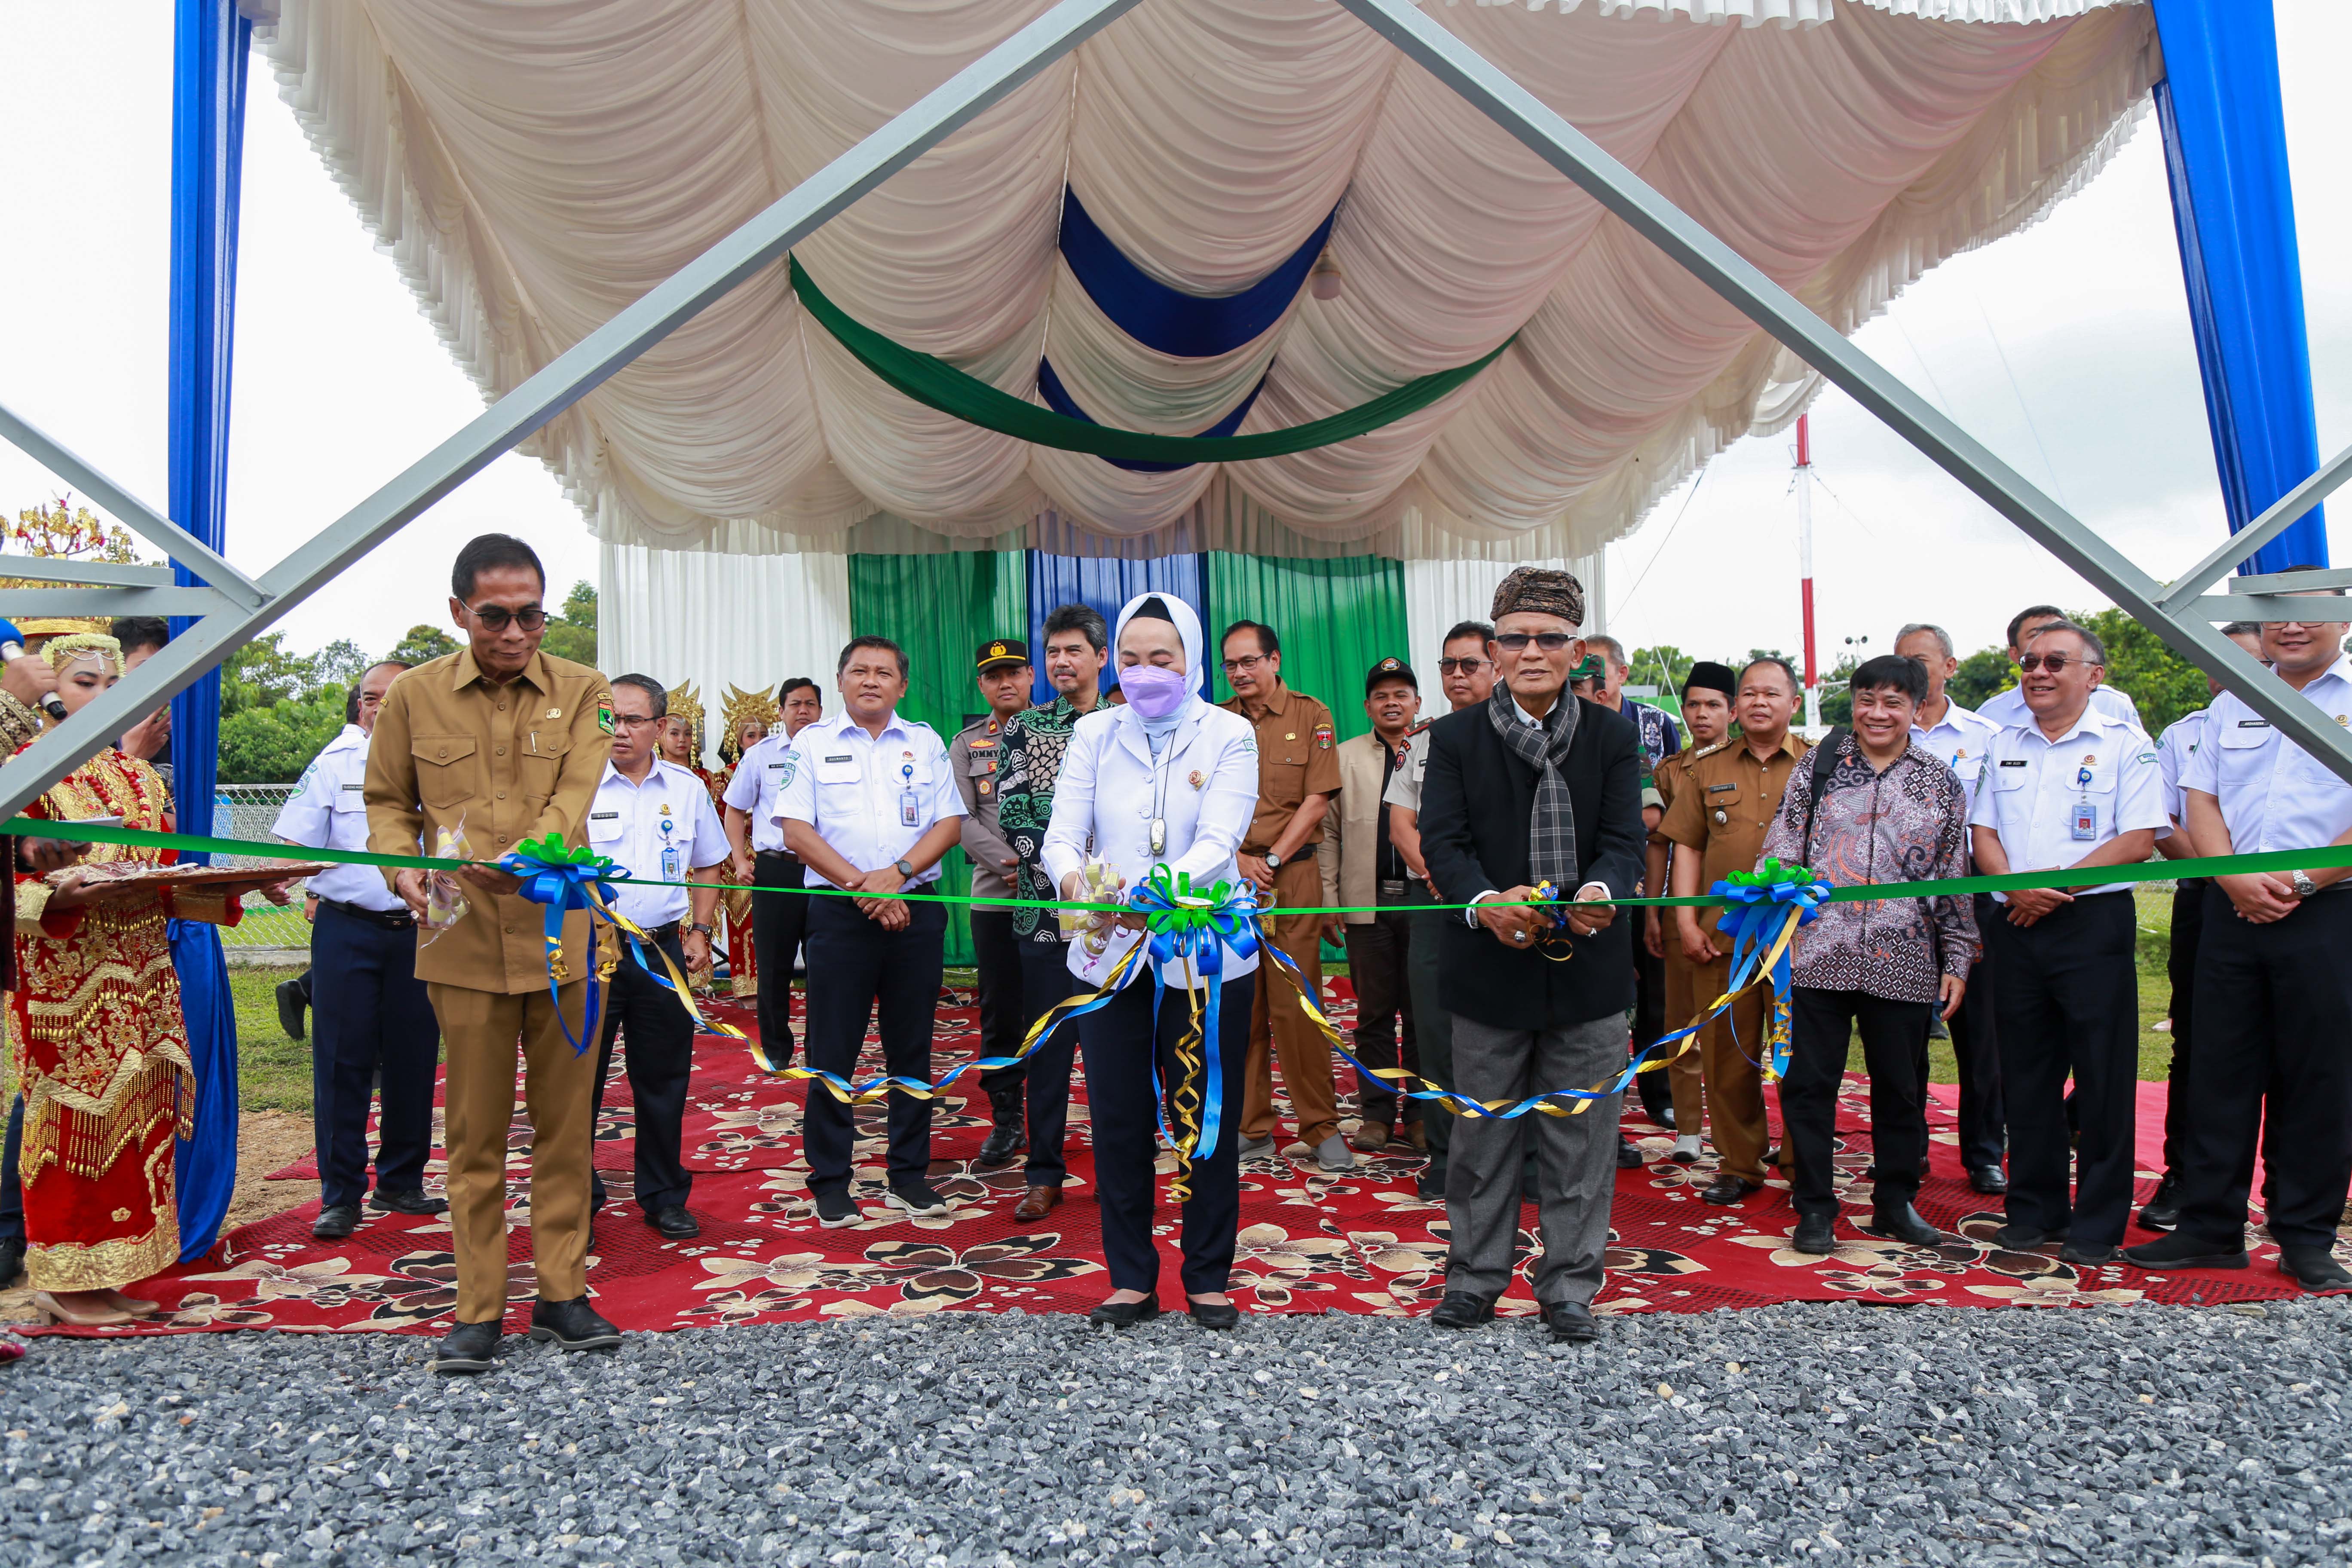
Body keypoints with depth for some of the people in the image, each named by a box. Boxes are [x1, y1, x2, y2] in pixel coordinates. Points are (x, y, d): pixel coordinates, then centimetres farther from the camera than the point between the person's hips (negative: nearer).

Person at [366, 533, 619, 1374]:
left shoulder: (582, 693, 2)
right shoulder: (413, 696, 4)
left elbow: (572, 801, -11)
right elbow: (387, 802, 13)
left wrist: (521, 858, -29)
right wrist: (403, 865, -8)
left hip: (560, 934, 0)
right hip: (463, 942, 0)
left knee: (565, 1123, 8)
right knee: (476, 1131, 6)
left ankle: (561, 1292, 22)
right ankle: (479, 1308, 19)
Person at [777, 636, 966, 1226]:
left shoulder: (925, 743, 10)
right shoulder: (812, 743, 5)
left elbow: (950, 823, 4)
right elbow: (796, 829, -3)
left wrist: (897, 874, -12)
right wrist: (862, 887, -12)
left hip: (916, 912, 2)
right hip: (840, 913, -2)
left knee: (912, 1047, 8)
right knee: (832, 1051, 1)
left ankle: (908, 1175, 19)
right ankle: (830, 1182, 12)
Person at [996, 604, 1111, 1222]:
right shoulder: (1023, 728, 7)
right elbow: (1012, 811, -3)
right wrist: (1061, 872, -14)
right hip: (1045, 910, 0)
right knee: (1046, 1044, 4)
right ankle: (1045, 1175, 15)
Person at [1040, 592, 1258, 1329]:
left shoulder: (1229, 735, -2)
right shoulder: (1094, 734, 5)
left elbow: (1218, 843, -15)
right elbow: (1063, 833, -5)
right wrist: (1075, 881, -29)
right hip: (1110, 955, 2)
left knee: (1208, 1118, 6)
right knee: (1118, 1122, 7)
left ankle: (1209, 1278, 24)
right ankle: (1131, 1279, 23)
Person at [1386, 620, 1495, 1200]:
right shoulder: (1419, 742, 14)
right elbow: (1401, 825, 10)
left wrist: (1472, 879, -13)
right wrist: (1436, 872, -6)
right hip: (1430, 899, 4)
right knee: (1434, 1026, 4)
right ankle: (1444, 1152, 13)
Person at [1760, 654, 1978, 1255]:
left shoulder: (1941, 783, 9)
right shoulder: (1818, 768, 6)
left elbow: (1956, 882, 10)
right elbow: (1781, 854, 6)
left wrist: (1957, 960, 6)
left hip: (1903, 963, 1)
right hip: (1818, 954, -1)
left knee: (1901, 1087, 10)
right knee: (1809, 1083, 1)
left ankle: (1895, 1203, 25)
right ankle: (1814, 1208, 12)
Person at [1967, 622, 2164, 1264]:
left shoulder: (2124, 745, 0)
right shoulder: (2004, 745, 14)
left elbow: (2138, 841, -8)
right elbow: (1983, 832, 11)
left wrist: (2056, 885, -14)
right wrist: (2015, 887, -8)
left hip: (2093, 922, -4)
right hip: (2015, 924, 5)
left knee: (2102, 1078, -1)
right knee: (2027, 1072, 10)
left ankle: (2098, 1223, 9)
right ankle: (2034, 1209, 20)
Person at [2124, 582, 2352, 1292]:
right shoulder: (2233, 705, 15)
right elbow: (2201, 800, 9)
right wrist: (2236, 878, -6)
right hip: (2232, 909, 4)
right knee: (2218, 1070, 6)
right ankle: (2210, 1227, 14)